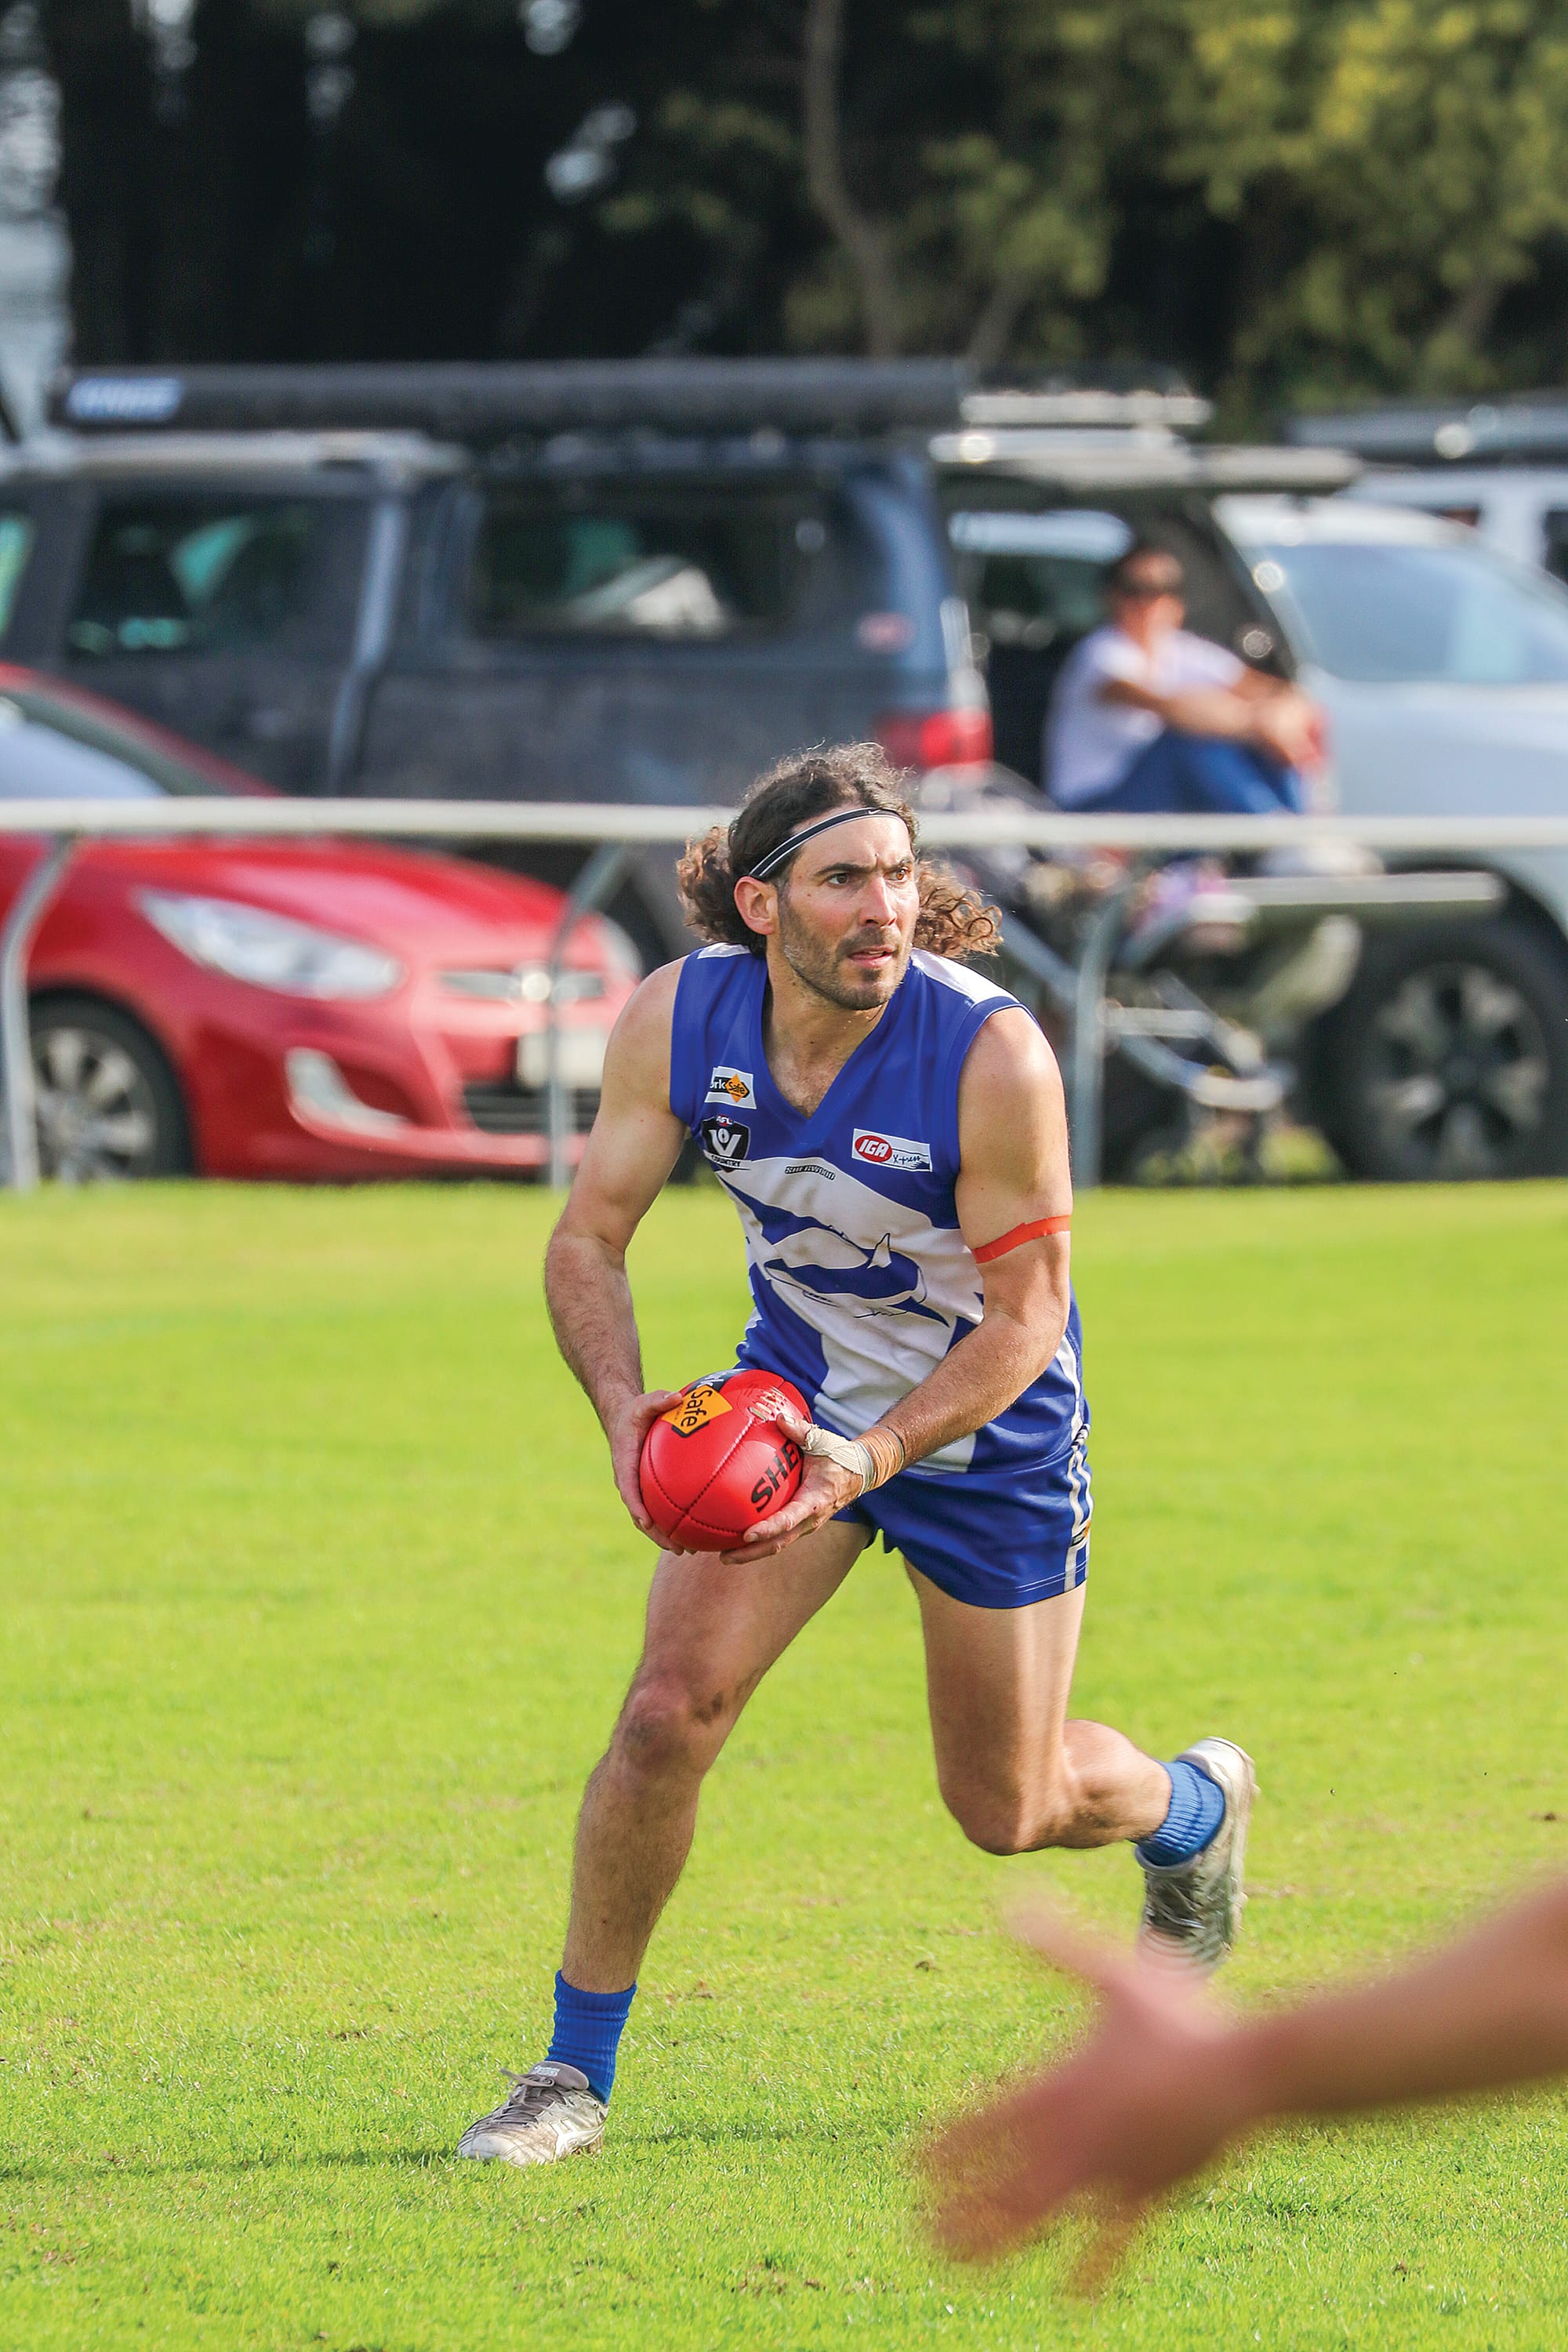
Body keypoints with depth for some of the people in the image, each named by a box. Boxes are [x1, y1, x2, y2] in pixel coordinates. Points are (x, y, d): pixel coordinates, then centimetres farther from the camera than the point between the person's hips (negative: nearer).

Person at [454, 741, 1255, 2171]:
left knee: (1007, 1810, 9)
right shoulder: (678, 1019, -19)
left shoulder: (995, 1056, -30)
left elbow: (1024, 1317, -23)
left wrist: (869, 1460, -37)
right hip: (793, 1390, 3)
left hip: (991, 1425, -2)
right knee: (670, 1713, -15)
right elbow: (589, 1239, -10)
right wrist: (626, 1407, -29)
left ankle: (1195, 1810, 46)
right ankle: (577, 2074, 1)